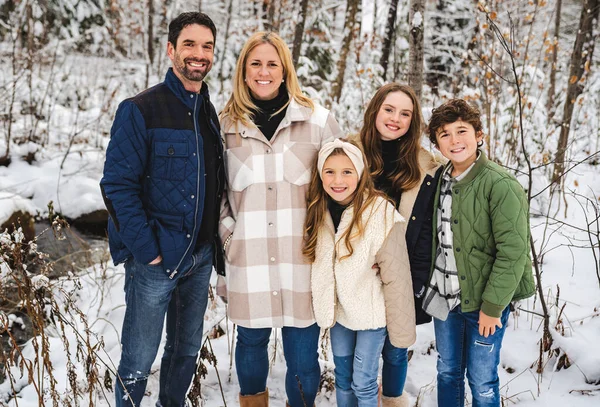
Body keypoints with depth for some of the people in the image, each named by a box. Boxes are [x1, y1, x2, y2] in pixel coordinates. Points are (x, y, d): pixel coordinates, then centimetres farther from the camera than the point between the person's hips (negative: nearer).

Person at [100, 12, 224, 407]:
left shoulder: (210, 115, 9)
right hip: (155, 259, -6)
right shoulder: (140, 111, -10)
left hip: (200, 256, 6)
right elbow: (117, 186, -14)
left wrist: (213, 243, 7)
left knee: (187, 348, 18)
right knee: (139, 360, 5)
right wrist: (146, 249, -17)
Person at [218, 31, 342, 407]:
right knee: (251, 342, 16)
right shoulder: (226, 124, 5)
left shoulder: (317, 119, 0)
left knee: (303, 354, 4)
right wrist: (228, 235, 6)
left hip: (302, 257, -1)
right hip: (249, 259, 2)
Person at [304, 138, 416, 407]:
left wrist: (400, 329, -13)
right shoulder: (319, 211, -4)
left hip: (370, 314, -5)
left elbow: (395, 278, -18)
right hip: (337, 311, 5)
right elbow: (318, 265, 7)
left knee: (363, 383, 6)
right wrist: (323, 306, 4)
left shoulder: (381, 213, -23)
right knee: (342, 377, 19)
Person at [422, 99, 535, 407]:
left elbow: (513, 252, -19)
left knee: (481, 380, 8)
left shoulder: (500, 186, -17)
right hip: (445, 298, 6)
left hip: (485, 302, -6)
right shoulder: (440, 180, 3)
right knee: (447, 372, 19)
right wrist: (431, 286, 8)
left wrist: (492, 306, -18)